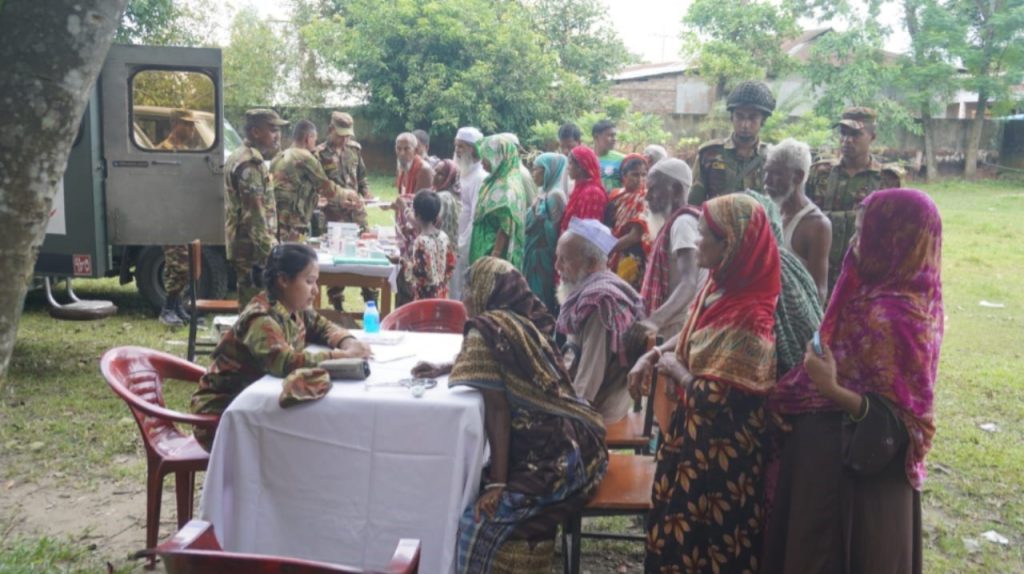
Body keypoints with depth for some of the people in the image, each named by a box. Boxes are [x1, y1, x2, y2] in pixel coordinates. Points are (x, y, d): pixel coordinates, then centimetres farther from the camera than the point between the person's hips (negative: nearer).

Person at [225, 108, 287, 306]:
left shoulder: (241, 157, 17)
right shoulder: (250, 163, -17)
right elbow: (254, 215, -22)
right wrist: (270, 253, -20)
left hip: (244, 246, 10)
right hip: (253, 249, -10)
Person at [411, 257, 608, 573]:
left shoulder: (486, 331, -12)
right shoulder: (522, 321, 12)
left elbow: (498, 411, -17)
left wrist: (497, 483, -16)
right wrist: (443, 369, 31)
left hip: (550, 457, -10)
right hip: (576, 445, 10)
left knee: (483, 521, -15)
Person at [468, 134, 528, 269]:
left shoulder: (508, 187, -18)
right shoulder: (495, 181, 11)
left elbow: (505, 227, -21)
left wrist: (495, 255, -23)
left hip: (496, 251, -9)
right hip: (485, 247, 9)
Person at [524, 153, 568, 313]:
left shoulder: (555, 195, -14)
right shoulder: (544, 193, 15)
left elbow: (556, 230, -16)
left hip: (544, 258, -9)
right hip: (536, 256, 9)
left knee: (542, 300, -5)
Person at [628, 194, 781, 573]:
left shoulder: (748, 317, -28)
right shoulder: (718, 288, -1)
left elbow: (715, 400, -29)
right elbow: (691, 336, 17)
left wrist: (674, 369, -14)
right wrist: (653, 356, 0)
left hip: (719, 452, -9)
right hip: (693, 435, 9)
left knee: (704, 543, 11)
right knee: (678, 526, 25)